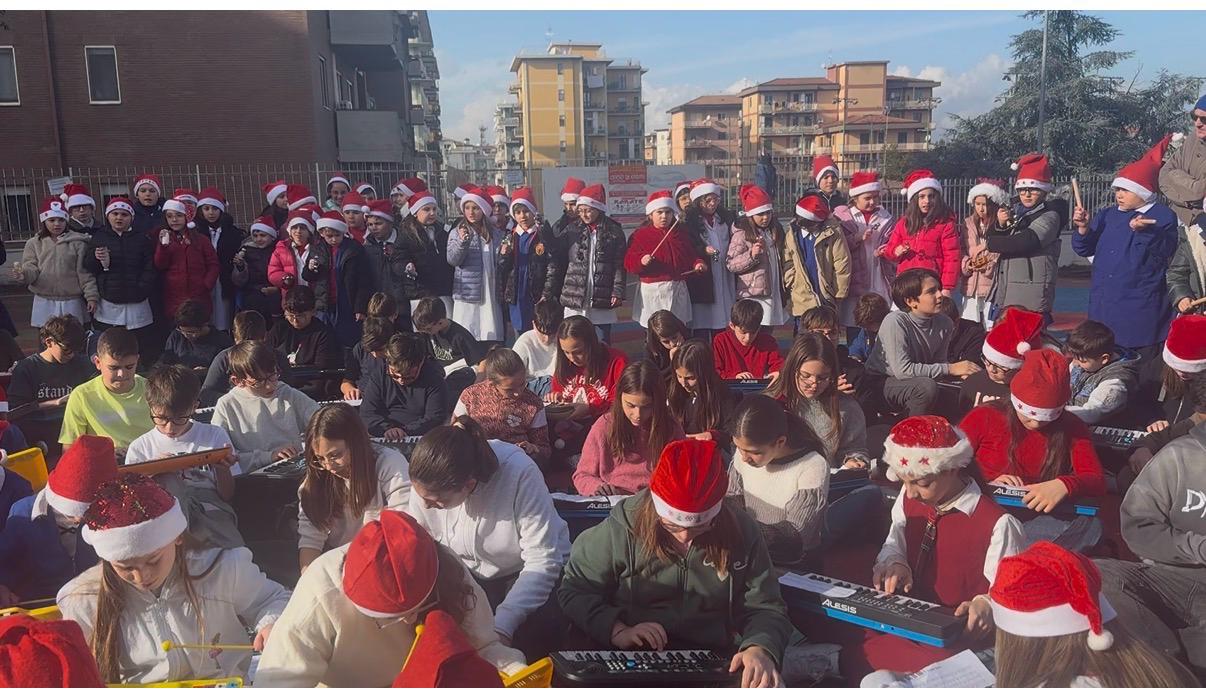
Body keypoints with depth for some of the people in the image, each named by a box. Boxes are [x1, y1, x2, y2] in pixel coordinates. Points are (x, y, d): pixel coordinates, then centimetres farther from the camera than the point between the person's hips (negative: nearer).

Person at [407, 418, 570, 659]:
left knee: (533, 631, -29)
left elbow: (542, 561, -30)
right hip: (468, 574, 4)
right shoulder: (428, 484, -18)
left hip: (525, 572, -3)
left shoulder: (519, 473, -32)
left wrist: (502, 626, -37)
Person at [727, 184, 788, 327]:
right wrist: (751, 255, -26)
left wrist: (783, 291, 21)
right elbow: (730, 264, -11)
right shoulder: (741, 234, -8)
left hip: (773, 293, 7)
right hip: (753, 295, -7)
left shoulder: (775, 231, 12)